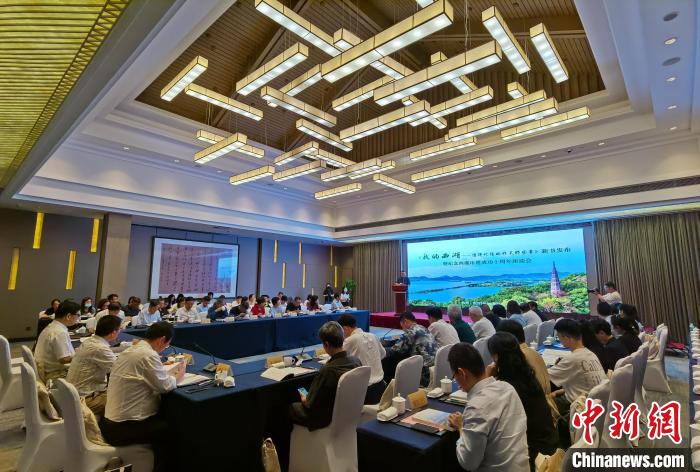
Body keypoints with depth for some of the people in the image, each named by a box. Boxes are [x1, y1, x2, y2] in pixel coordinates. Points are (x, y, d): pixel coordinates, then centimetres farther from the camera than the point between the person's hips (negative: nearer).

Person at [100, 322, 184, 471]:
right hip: (121, 428, -9)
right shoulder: (149, 355, -24)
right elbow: (165, 386, -16)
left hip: (110, 421, 9)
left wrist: (170, 372, 9)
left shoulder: (131, 350, 6)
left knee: (162, 420, 21)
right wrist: (178, 376, 1)